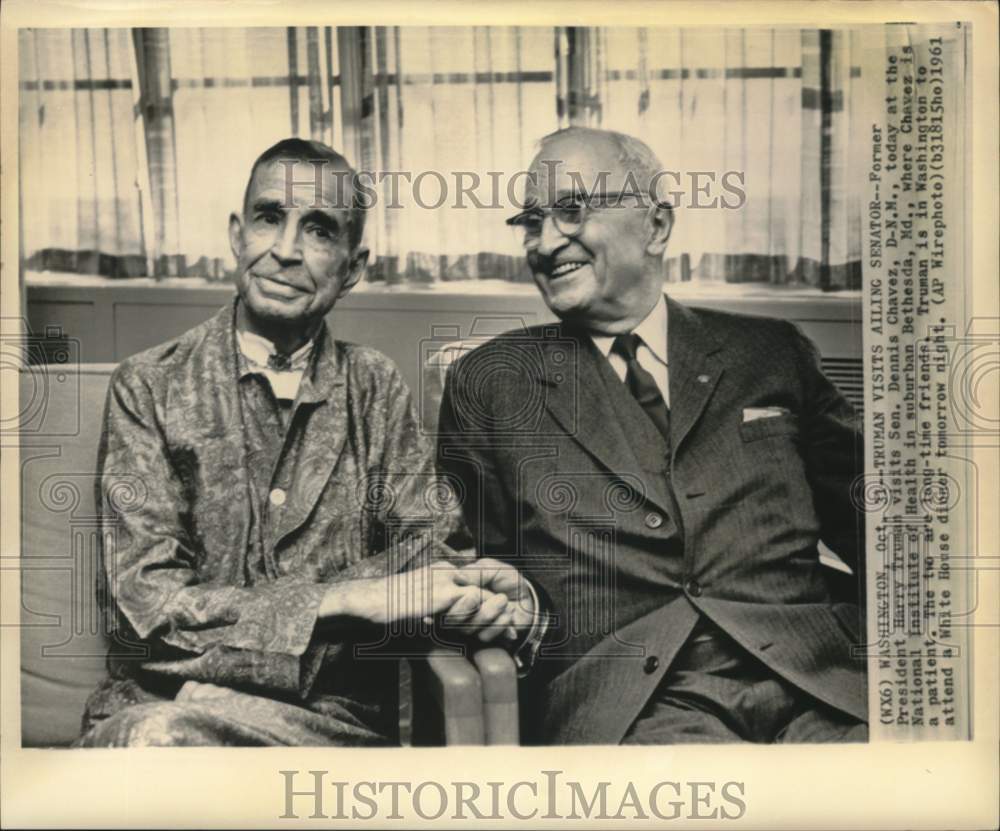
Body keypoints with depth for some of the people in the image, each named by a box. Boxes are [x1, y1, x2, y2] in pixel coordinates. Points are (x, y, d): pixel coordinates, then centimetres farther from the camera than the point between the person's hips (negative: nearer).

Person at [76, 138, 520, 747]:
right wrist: (345, 599, -20)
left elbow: (431, 542, 3)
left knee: (170, 730, -28)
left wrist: (469, 590, -21)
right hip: (154, 702, -1)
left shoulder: (376, 389, 8)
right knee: (149, 734, -34)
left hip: (337, 714, 2)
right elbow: (147, 602, -10)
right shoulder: (148, 387, -1)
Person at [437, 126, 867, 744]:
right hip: (623, 706, -2)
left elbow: (867, 518, 14)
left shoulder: (772, 356, 13)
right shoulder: (487, 383, 11)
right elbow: (476, 559, 14)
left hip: (809, 679, 3)